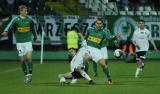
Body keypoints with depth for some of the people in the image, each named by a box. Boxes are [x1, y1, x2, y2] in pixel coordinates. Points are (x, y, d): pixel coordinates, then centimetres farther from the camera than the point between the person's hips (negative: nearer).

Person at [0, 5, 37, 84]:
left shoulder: (29, 20, 2)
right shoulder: (16, 19, -7)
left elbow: (33, 29, 19)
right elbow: (10, 25, -23)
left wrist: (35, 36, 22)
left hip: (28, 41, 1)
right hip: (19, 42, -1)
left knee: (29, 58, -15)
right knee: (22, 60, 1)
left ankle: (30, 74, -6)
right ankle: (26, 75, 17)